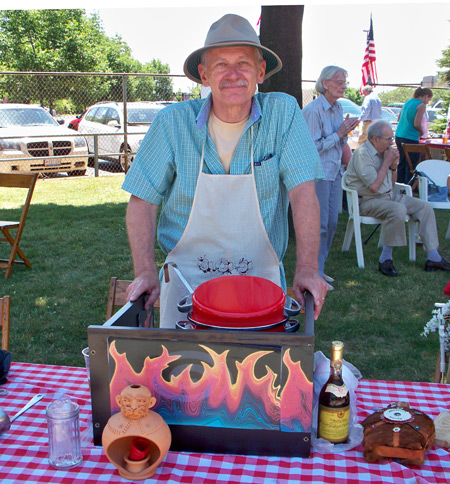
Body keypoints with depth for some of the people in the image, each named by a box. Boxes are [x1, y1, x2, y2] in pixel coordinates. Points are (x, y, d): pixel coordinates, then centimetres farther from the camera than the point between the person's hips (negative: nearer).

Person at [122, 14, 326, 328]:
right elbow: (142, 200, -3)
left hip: (261, 276, 0)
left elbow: (303, 192, -10)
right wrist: (146, 273, -14)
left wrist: (307, 269, -20)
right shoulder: (174, 122, -5)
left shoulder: (283, 113, -5)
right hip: (187, 278, 0)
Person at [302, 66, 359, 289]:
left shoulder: (338, 108, 11)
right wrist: (339, 133, -16)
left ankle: (319, 268, 23)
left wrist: (346, 131, 1)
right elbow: (313, 146, -19)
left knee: (331, 222, 11)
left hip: (334, 172, 9)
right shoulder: (313, 110, -15)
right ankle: (314, 274, 6)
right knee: (319, 225, -5)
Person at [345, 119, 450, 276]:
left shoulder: (383, 152, 12)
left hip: (389, 196, 9)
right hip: (367, 201, -9)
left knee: (424, 207, -3)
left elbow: (391, 185, 18)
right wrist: (386, 162, -16)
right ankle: (385, 259, -24)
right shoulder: (363, 154, -16)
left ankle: (433, 257, -2)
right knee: (398, 209, -35)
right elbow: (374, 186, -26)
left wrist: (393, 166, 0)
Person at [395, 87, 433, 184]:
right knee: (411, 164, 1)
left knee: (402, 162, 17)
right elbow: (417, 124, -17)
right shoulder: (421, 105, -9)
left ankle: (399, 184, 22)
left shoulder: (407, 102, 14)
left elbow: (399, 118, 19)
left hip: (398, 135, 8)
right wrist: (421, 132, 3)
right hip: (410, 138, -8)